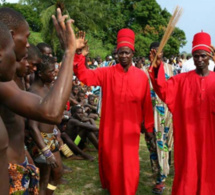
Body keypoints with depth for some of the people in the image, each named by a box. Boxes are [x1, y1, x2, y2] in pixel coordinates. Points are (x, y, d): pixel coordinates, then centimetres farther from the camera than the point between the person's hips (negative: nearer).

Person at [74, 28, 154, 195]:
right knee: (110, 161, 15)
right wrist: (79, 55, -31)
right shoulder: (107, 73, -4)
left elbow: (146, 104, 3)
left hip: (130, 128, 0)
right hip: (110, 126, 1)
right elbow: (84, 76, -16)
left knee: (129, 165, 5)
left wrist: (149, 126, 8)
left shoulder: (142, 76, -2)